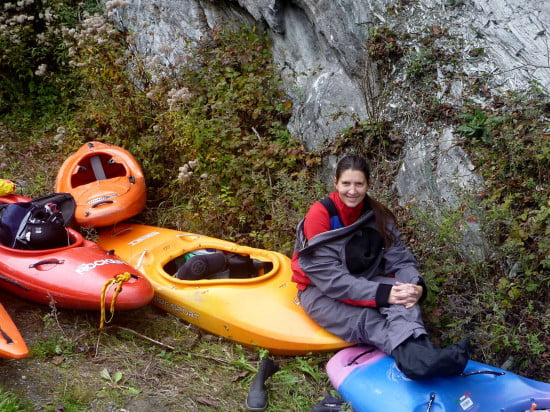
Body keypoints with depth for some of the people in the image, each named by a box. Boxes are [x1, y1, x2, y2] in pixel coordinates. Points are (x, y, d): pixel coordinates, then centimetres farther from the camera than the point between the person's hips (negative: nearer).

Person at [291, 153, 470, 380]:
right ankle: (415, 358, -63)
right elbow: (330, 278, -24)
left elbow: (400, 258, -8)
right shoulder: (320, 215, -17)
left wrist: (416, 287, -31)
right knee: (365, 320, -35)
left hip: (362, 280, 4)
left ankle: (415, 352, -58)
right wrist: (381, 293, -33)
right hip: (320, 291, -4)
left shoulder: (377, 215, -1)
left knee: (401, 292, -30)